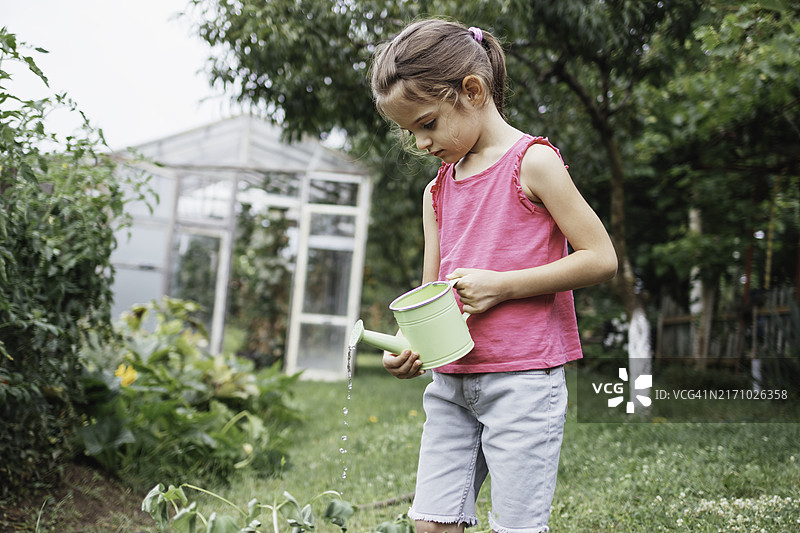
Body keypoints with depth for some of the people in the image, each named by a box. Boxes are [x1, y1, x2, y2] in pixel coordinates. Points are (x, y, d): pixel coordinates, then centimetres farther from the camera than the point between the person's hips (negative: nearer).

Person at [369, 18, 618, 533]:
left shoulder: (533, 163, -6)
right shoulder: (438, 191, 14)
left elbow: (600, 258, -11)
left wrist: (500, 286, -15)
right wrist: (408, 348, -4)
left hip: (523, 379, -6)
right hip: (451, 381, 6)